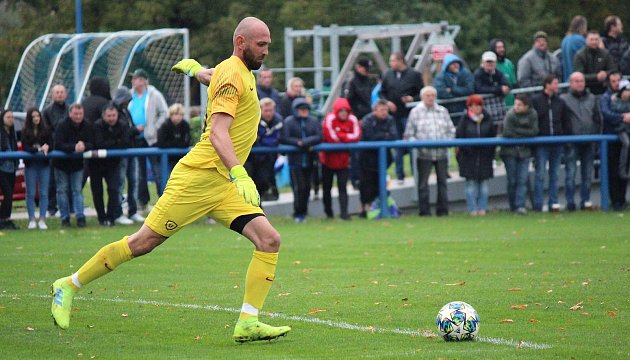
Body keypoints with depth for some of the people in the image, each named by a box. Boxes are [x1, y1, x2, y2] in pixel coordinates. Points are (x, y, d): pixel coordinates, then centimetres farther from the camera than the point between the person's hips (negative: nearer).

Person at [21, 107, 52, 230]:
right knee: (31, 193, 2)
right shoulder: (25, 132, -1)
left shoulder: (46, 129, 0)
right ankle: (32, 219, 7)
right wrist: (39, 149, -20)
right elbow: (25, 148, -7)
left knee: (43, 193, 1)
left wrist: (46, 147, -22)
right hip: (30, 164, 0)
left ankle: (42, 219, 5)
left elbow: (51, 145, 0)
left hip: (44, 164, 0)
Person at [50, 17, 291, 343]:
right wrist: (240, 175, -35)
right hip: (197, 178, -9)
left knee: (269, 240, -9)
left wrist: (196, 70, 63)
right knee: (143, 242, -5)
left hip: (223, 186, 9)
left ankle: (247, 323, -13)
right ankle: (69, 286, 9)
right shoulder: (232, 74, -12)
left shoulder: (243, 73, 17)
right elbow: (218, 133, -24)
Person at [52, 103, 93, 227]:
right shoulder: (62, 127, -18)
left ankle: (80, 217, -2)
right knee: (62, 190, 4)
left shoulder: (87, 127, -8)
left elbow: (91, 144, -13)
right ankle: (65, 218, 9)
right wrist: (74, 147, -40)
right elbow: (58, 145, -27)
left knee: (77, 190, 1)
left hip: (77, 164, 2)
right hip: (61, 163, -2)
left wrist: (84, 146, -36)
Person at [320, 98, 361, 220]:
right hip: (328, 159, -1)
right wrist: (346, 137, -10)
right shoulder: (329, 119, -16)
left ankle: (344, 212, -7)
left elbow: (356, 136, -15)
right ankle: (328, 212, 25)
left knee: (342, 187, -4)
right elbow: (330, 137, -24)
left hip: (343, 160, 1)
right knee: (327, 186, 10)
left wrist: (340, 136, -18)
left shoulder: (352, 120, -6)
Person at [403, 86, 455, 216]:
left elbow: (451, 131, 15)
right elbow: (408, 135, 3)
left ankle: (443, 210, 12)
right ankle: (424, 210, 5)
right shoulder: (415, 112, 3)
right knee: (423, 182, 0)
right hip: (424, 153, -2)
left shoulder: (443, 111, 11)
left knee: (442, 181, 6)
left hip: (442, 152, 2)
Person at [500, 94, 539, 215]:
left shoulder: (532, 114, -3)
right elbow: (507, 133, -17)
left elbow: (534, 131, -7)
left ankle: (520, 206, -11)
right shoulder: (510, 114, -14)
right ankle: (513, 206, 11)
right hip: (510, 151, -2)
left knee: (523, 179, -7)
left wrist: (517, 131, -11)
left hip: (524, 150, 2)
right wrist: (525, 133, -8)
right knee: (512, 180, 0)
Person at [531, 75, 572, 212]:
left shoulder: (560, 102, 10)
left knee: (554, 174, 9)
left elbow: (566, 121, 13)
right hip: (541, 143, -4)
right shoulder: (535, 101, -2)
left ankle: (554, 203, 13)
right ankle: (538, 205, -3)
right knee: (540, 174, -5)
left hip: (557, 144, 4)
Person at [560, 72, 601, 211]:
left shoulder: (592, 98, 13)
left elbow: (598, 119, 16)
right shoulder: (563, 99, 0)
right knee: (570, 173, -6)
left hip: (589, 141, 4)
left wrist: (597, 134, 5)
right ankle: (570, 202, -2)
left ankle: (586, 201, 13)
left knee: (587, 173, 7)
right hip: (571, 142, -4)